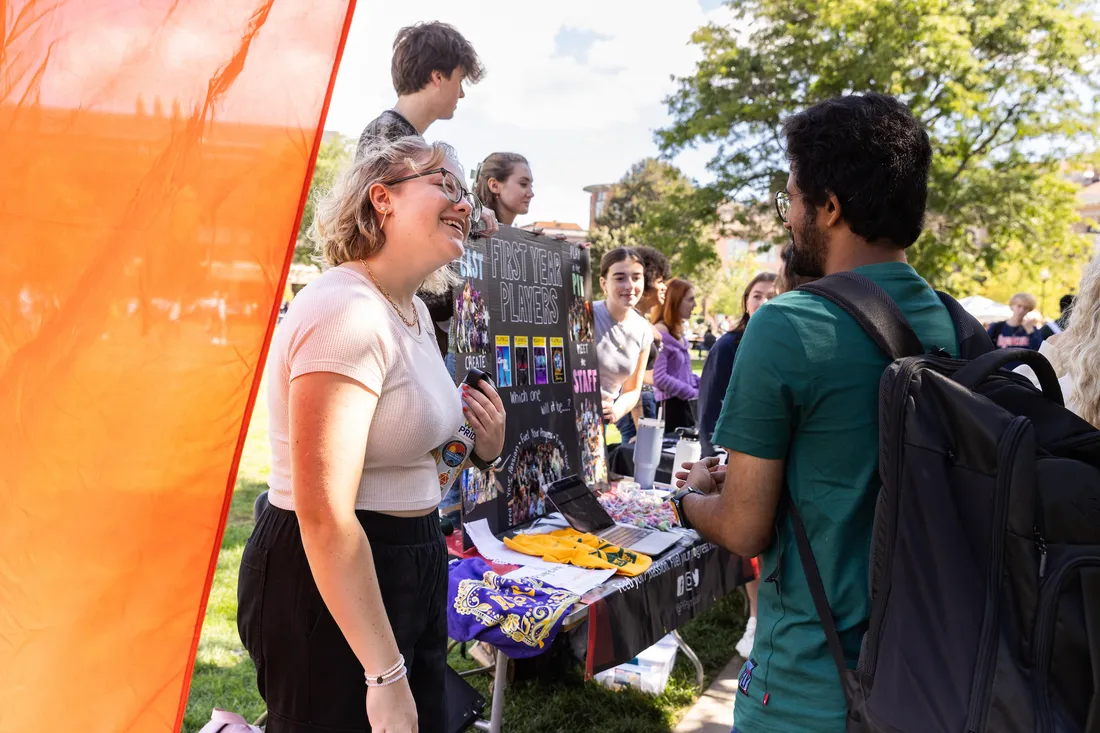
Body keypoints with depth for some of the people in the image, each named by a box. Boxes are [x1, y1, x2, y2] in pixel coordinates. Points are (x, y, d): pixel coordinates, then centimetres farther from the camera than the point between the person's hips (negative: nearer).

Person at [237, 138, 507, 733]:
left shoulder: (413, 310, 9)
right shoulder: (347, 312, -20)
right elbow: (325, 517, -25)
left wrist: (482, 449, 3)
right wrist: (384, 674, -22)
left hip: (407, 571, 9)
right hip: (329, 584, -9)